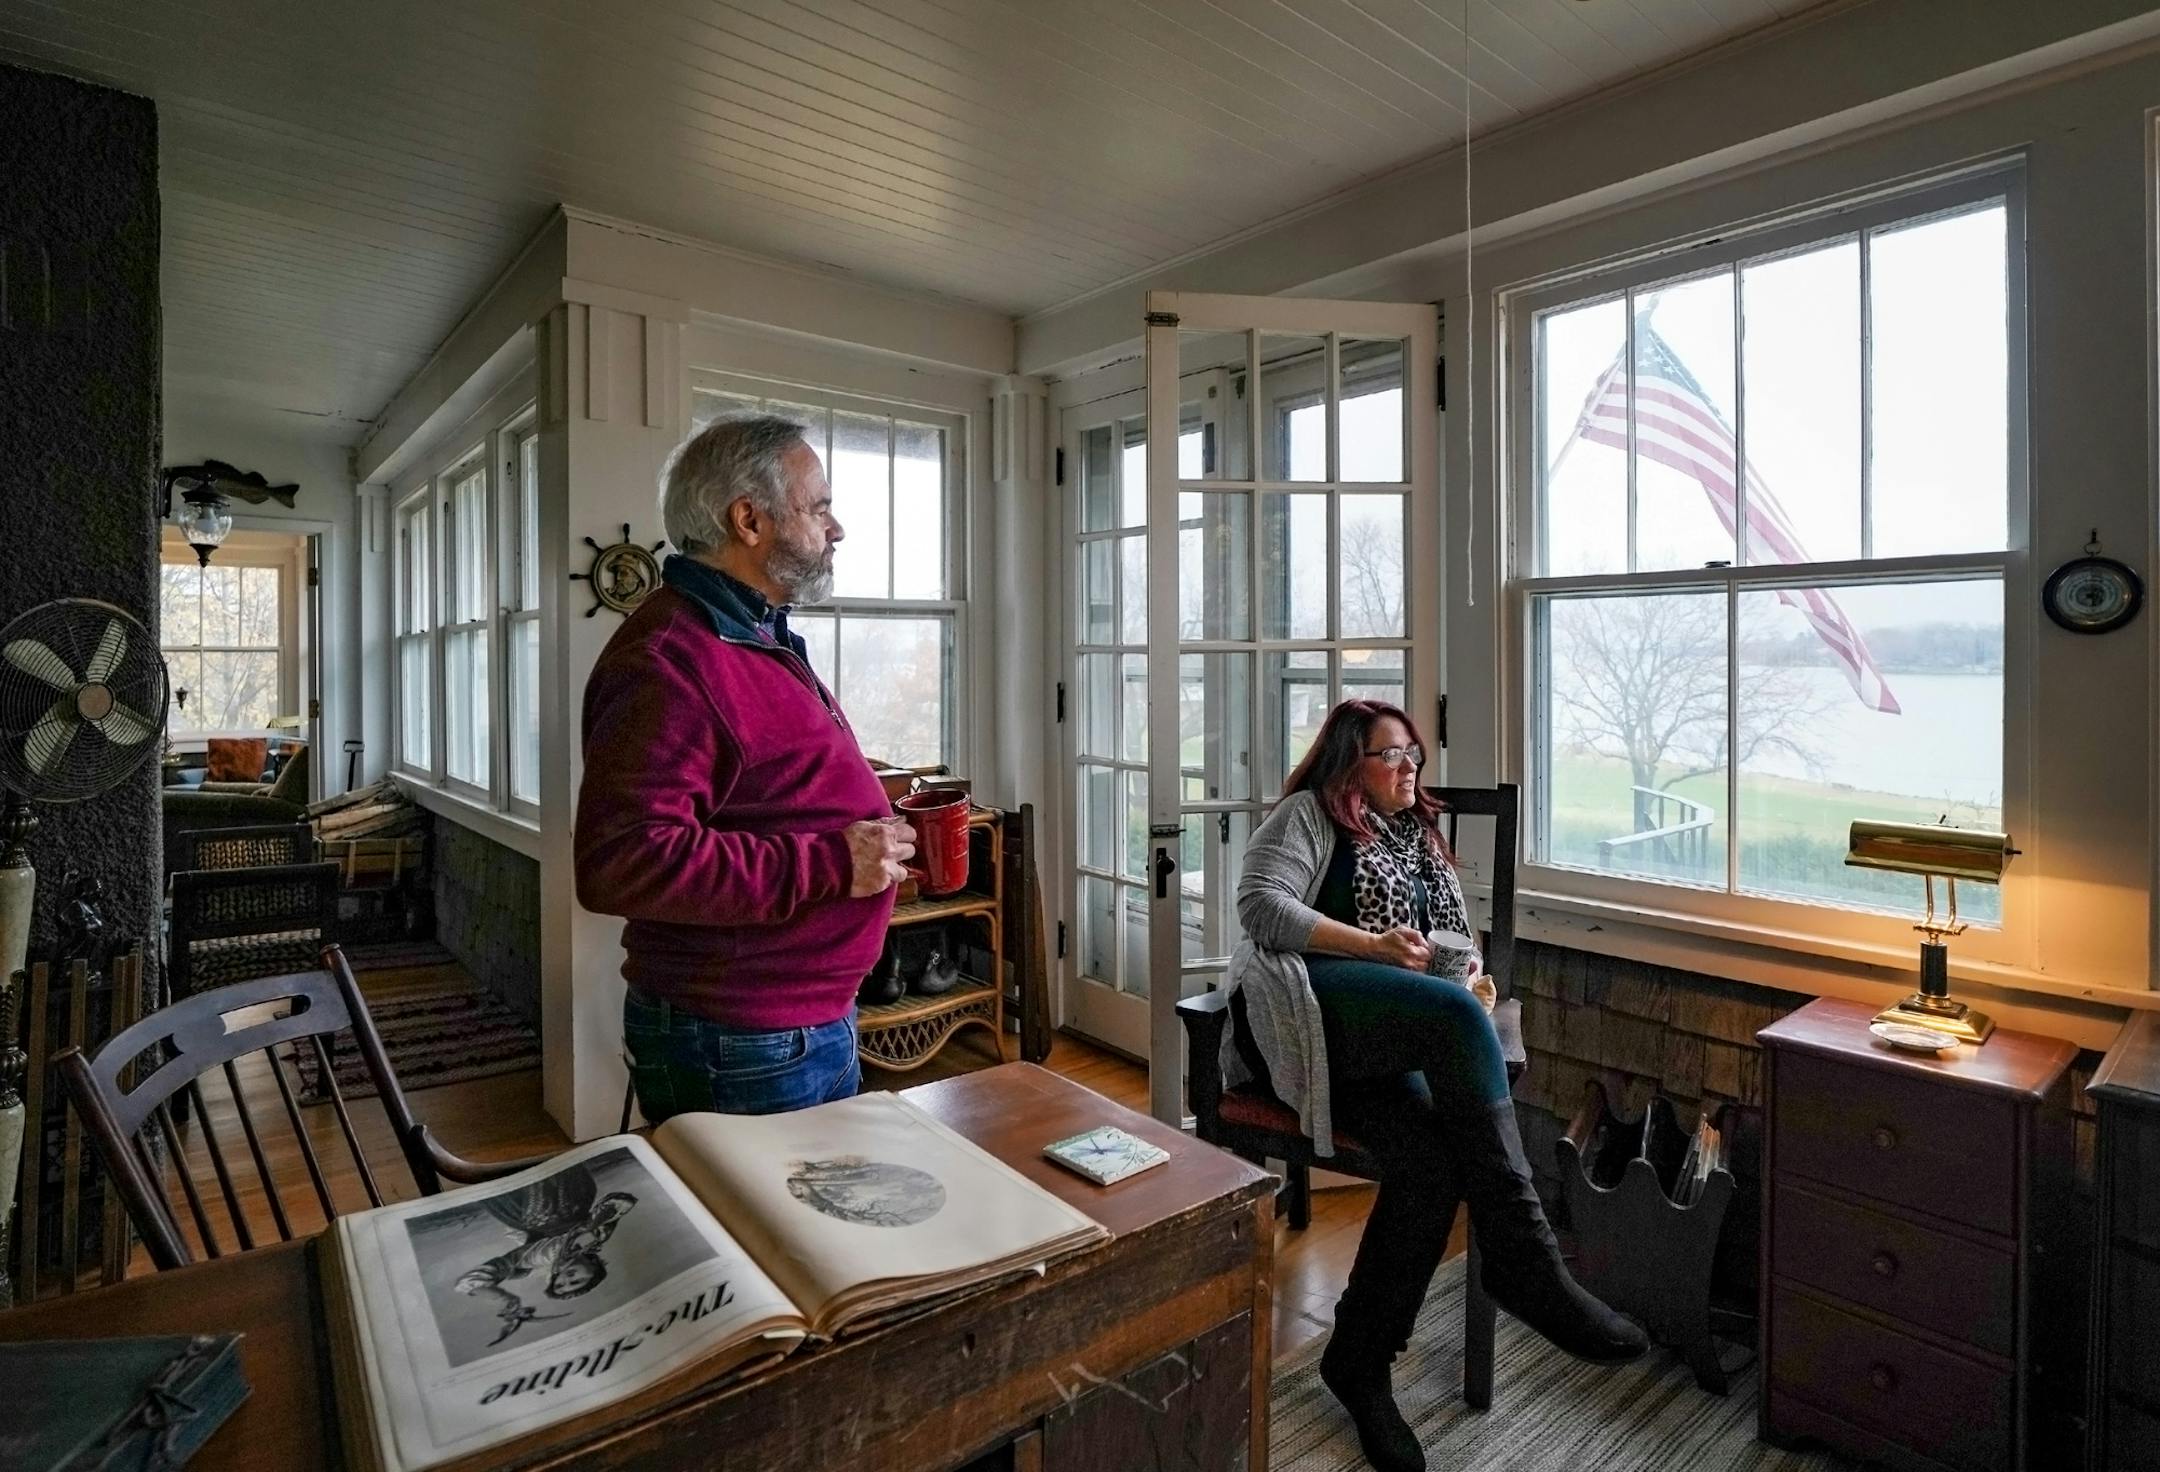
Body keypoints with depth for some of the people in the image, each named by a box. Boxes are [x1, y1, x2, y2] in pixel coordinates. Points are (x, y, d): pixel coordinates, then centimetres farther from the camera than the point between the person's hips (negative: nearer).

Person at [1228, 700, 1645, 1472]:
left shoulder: (1420, 837, 29)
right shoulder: (1309, 813, 8)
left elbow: (1455, 941, 27)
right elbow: (1261, 906, -7)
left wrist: (1466, 972, 2)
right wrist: (1376, 947, -12)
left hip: (1380, 1037, 6)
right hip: (1301, 1007, -6)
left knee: (1431, 1163, -26)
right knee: (1458, 1016, -32)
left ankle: (1359, 1360, -10)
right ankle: (1524, 1263, -28)